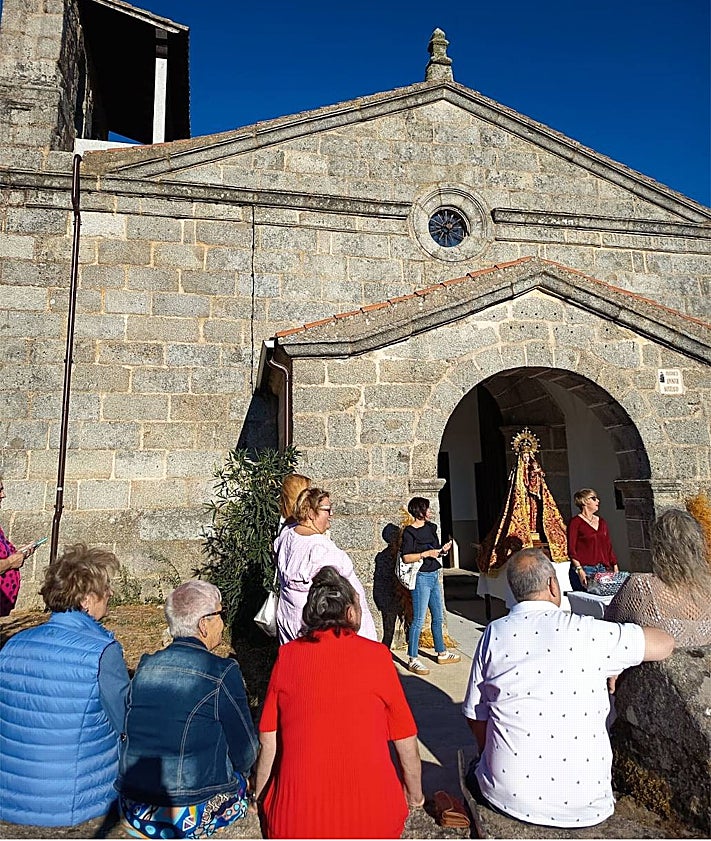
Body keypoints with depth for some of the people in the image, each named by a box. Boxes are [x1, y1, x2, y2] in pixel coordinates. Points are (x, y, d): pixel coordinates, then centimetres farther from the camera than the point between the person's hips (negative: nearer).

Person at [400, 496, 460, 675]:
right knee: (419, 620, -5)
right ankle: (412, 660, 2)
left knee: (438, 617, 17)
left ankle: (442, 653, 31)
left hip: (434, 576, 8)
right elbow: (406, 557, -17)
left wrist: (443, 550, 1)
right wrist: (426, 554, -22)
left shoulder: (431, 527, 11)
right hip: (422, 577, -8)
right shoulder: (409, 532, -12)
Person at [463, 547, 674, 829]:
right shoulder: (586, 631, -13)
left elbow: (475, 717, 2)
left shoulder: (493, 635, -6)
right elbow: (665, 643, 1)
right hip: (583, 807, -1)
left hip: (507, 794, 1)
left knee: (476, 771, 31)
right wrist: (616, 661, 18)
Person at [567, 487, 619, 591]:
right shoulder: (576, 522, -2)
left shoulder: (601, 522, 18)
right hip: (584, 570, -6)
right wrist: (579, 570, -18)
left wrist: (615, 568, 12)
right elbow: (571, 549, -8)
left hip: (602, 570, 6)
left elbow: (609, 547, 19)